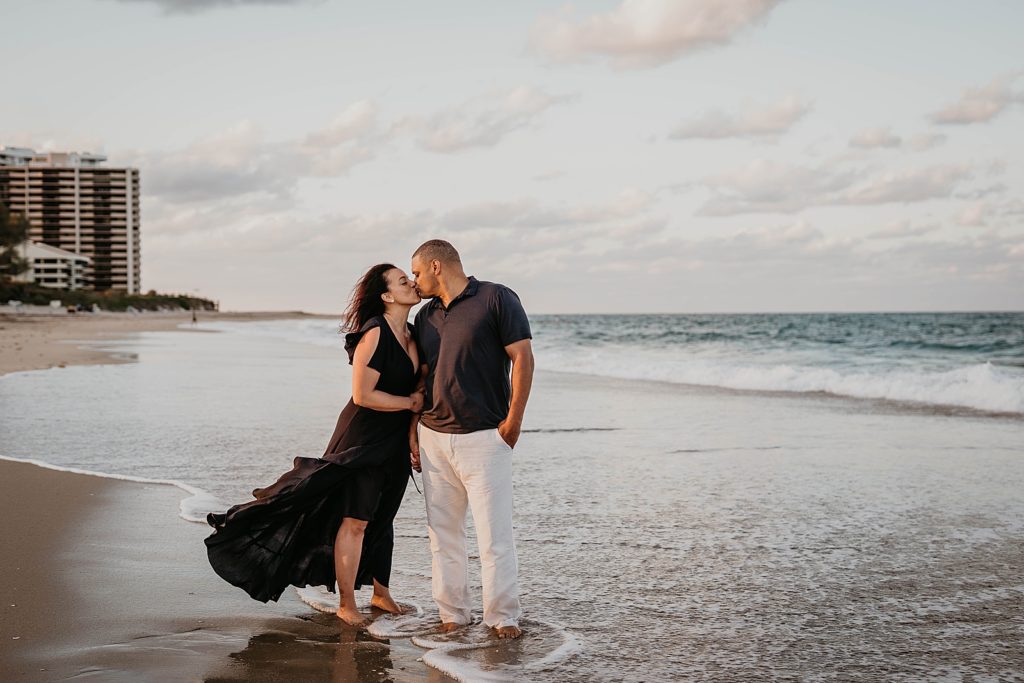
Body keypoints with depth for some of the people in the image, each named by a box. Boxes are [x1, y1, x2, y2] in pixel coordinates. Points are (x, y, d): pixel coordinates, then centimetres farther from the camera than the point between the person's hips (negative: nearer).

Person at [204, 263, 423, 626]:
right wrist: (410, 402, -12)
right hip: (363, 437, -8)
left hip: (394, 440, 8)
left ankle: (381, 592, 28)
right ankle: (346, 604, 4)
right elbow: (362, 395, -22)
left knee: (383, 518, 16)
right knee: (355, 520, -4)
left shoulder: (410, 333, 8)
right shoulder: (374, 335, -18)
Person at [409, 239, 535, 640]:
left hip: (484, 437, -6)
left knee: (494, 532, -5)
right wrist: (412, 431, 11)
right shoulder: (425, 316, 15)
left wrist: (513, 421, -12)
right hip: (433, 437, 6)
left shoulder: (496, 299, -5)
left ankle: (502, 616, 4)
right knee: (442, 531, 8)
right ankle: (451, 613, 17)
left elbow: (523, 358, -9)